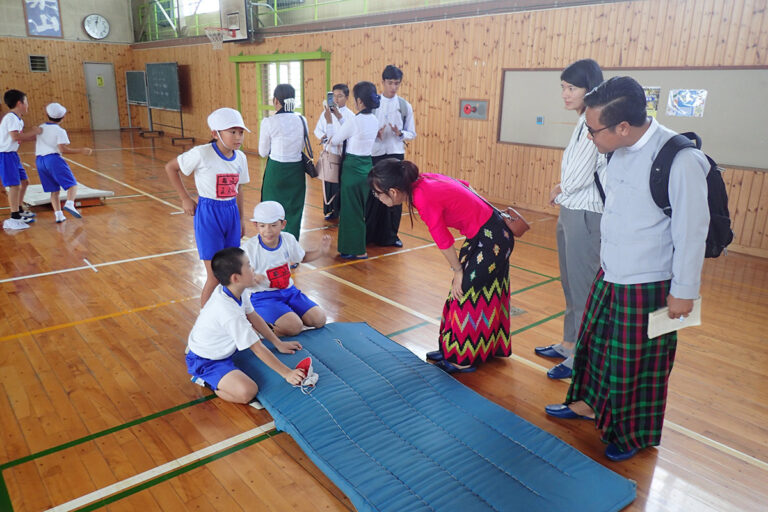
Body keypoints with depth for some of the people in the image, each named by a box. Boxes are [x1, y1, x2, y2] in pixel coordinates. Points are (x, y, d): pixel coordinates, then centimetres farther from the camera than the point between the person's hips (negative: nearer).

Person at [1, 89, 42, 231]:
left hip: (13, 155, 10)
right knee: (14, 185, -15)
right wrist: (33, 132, -17)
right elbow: (15, 137, -26)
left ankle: (19, 211, 33)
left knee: (24, 182, 18)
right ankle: (14, 218, -14)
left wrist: (35, 135, 9)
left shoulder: (18, 119, 14)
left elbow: (21, 138, 18)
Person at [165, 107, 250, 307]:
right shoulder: (201, 154, -16)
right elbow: (170, 167, -4)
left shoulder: (240, 157, 2)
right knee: (215, 277, -4)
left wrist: (241, 219, 16)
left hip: (231, 213, 6)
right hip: (208, 214, -6)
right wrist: (185, 198, -4)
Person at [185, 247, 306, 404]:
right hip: (205, 362, -10)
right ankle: (207, 381, -2)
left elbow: (253, 317, 7)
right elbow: (257, 349, -27)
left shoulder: (237, 290, -8)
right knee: (248, 392, -27)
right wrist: (287, 373, -21)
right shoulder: (231, 314, -34)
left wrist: (278, 343, 10)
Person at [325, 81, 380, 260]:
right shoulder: (374, 120, 4)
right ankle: (356, 247, 29)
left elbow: (334, 140, -7)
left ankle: (358, 251, 11)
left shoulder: (356, 120, -19)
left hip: (353, 168, -8)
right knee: (360, 210, 18)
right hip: (366, 166, 8)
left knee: (351, 209, 3)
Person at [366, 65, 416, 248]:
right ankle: (368, 234, 14)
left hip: (396, 155, 2)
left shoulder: (405, 106, 4)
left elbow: (411, 134, 6)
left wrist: (400, 133, -15)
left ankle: (390, 235, 17)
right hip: (374, 155, -2)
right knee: (372, 194, 0)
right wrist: (375, 134, -20)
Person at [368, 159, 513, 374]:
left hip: (491, 239, -9)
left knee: (465, 293, 2)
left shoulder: (424, 199, -27)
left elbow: (444, 241, -17)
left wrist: (458, 271, -3)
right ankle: (453, 348, 33)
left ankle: (462, 360, 18)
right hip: (485, 235, 9)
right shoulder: (424, 180, -3)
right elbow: (464, 186, 9)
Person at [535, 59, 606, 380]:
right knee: (570, 283, 18)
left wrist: (559, 191, 0)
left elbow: (578, 179, -18)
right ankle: (569, 344, 33)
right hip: (569, 211, 10)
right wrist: (561, 191, -2)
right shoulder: (584, 123, 12)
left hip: (585, 215, -10)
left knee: (583, 286, 1)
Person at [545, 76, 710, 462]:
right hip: (609, 276, 7)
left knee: (637, 364, 10)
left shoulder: (680, 160, -24)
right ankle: (587, 403, 46)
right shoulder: (619, 151, -2)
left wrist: (684, 291, -12)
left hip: (648, 286, -7)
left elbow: (692, 231, -18)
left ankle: (635, 435, 35)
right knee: (594, 341, 22)